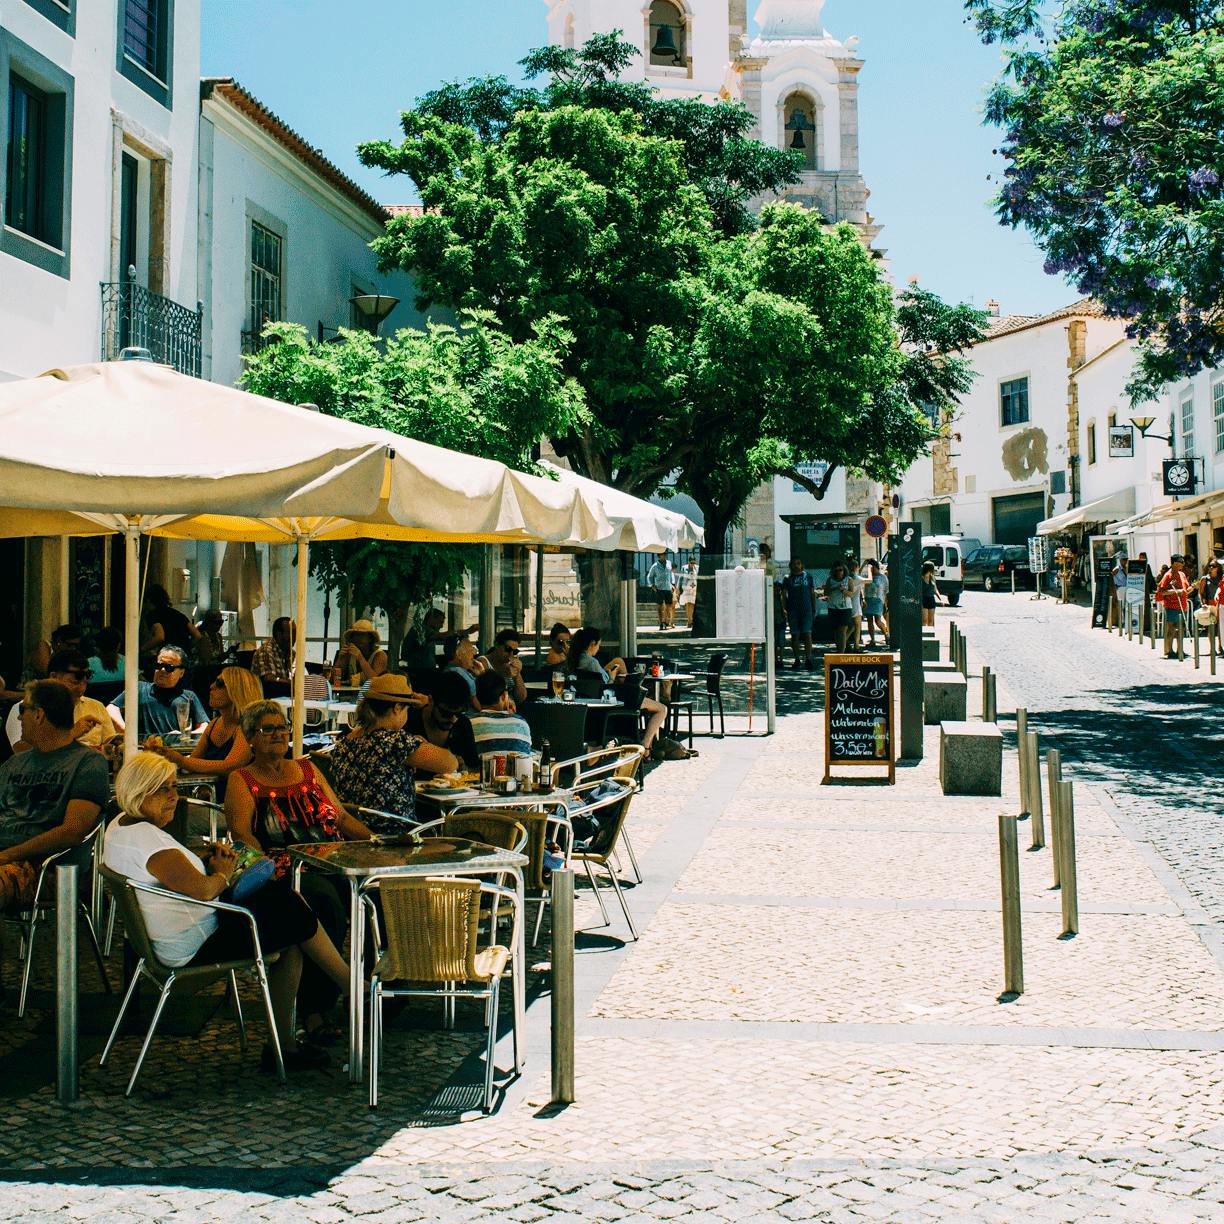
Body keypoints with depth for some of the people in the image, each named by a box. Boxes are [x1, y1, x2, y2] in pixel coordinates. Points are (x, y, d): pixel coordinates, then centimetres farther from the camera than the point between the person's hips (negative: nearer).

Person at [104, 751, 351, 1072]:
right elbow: (203, 890, -30)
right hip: (195, 946, -11)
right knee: (294, 913, -6)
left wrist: (206, 858, 6)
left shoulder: (120, 825, 10)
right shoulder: (146, 839, -23)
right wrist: (223, 873, -8)